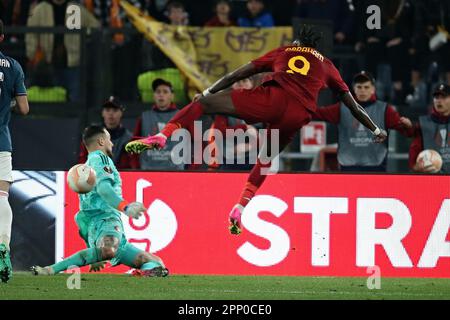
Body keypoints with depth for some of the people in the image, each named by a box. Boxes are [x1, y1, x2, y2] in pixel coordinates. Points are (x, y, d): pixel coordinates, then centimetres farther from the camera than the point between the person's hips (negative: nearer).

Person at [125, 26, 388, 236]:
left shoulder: (283, 51, 30)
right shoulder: (326, 65, 32)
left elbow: (241, 73, 26)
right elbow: (352, 103, 36)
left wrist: (209, 91, 33)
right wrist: (376, 130, 48)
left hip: (272, 98, -2)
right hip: (299, 114, 2)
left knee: (204, 103, 3)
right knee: (266, 159, 27)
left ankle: (162, 137, -17)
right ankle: (241, 208, 16)